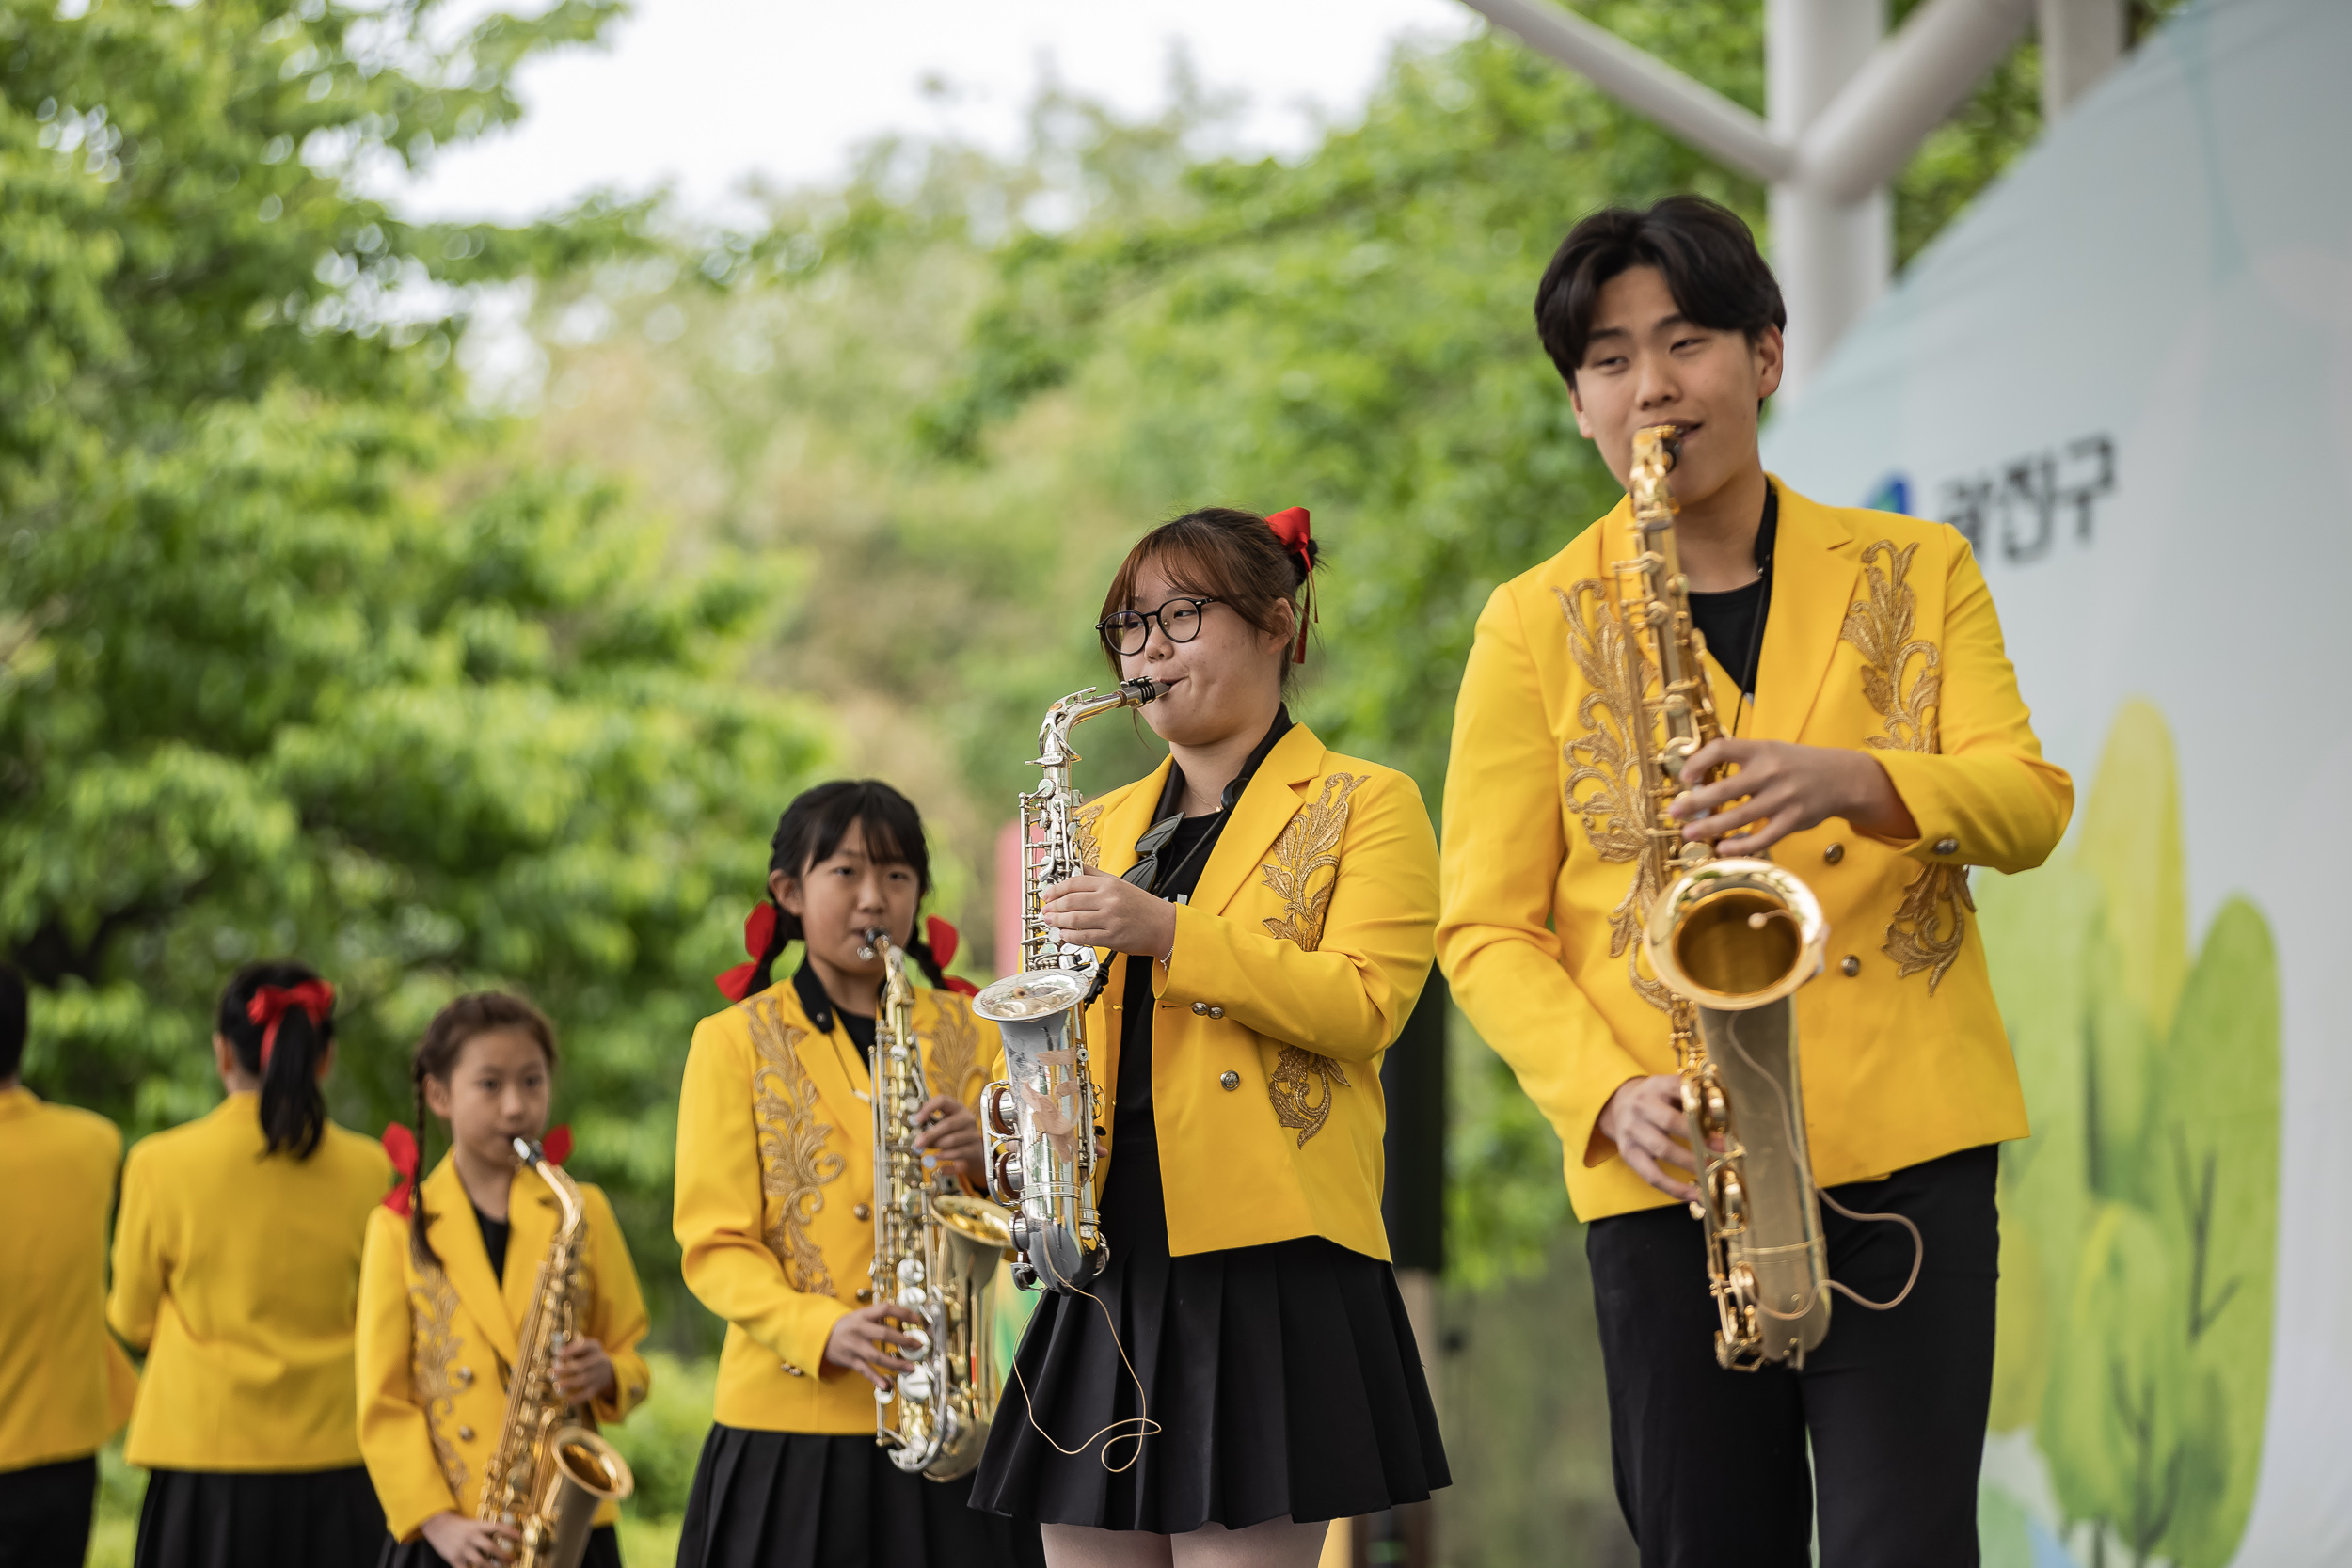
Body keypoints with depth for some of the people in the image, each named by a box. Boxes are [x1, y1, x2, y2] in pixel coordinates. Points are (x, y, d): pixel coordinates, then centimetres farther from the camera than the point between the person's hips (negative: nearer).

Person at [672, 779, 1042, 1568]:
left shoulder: (969, 1035, 14)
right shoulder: (736, 1041, 6)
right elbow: (714, 1245, -2)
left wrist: (987, 1161, -14)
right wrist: (823, 1330, -19)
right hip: (791, 1417, -2)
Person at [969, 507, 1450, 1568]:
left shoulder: (1363, 804, 5)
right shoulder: (1105, 827, 21)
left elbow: (1366, 1005, -9)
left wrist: (1168, 933, -16)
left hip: (1268, 1261, -5)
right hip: (1108, 1258, 6)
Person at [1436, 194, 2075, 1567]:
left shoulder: (1918, 571, 12)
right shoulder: (1538, 624, 8)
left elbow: (2031, 804, 2)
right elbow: (1486, 927, 5)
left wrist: (1851, 779, -19)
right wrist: (1609, 1092, -13)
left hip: (1906, 1142, 0)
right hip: (1674, 1167, 0)